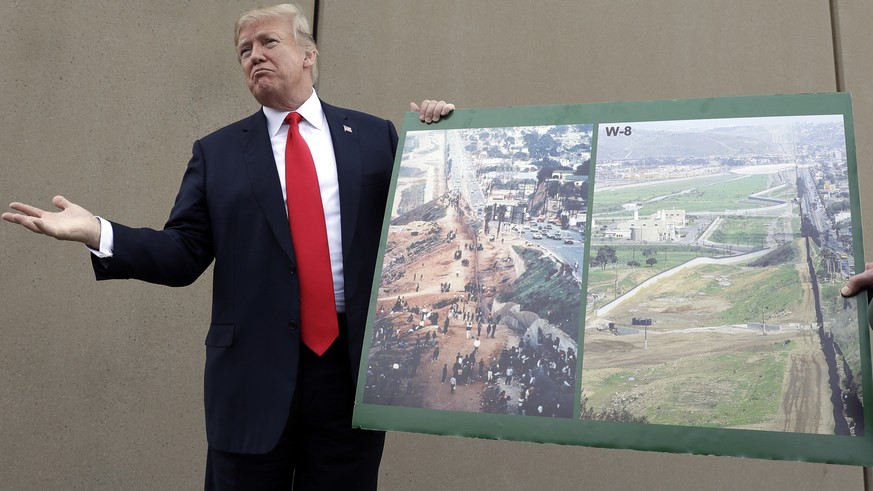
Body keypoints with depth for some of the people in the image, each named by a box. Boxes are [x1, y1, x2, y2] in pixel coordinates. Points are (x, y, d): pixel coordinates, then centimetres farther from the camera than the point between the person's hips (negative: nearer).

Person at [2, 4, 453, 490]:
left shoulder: (375, 135, 6)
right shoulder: (217, 151, 9)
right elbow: (185, 254, 3)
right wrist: (97, 232, -9)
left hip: (354, 364, 0)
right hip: (254, 369, 1)